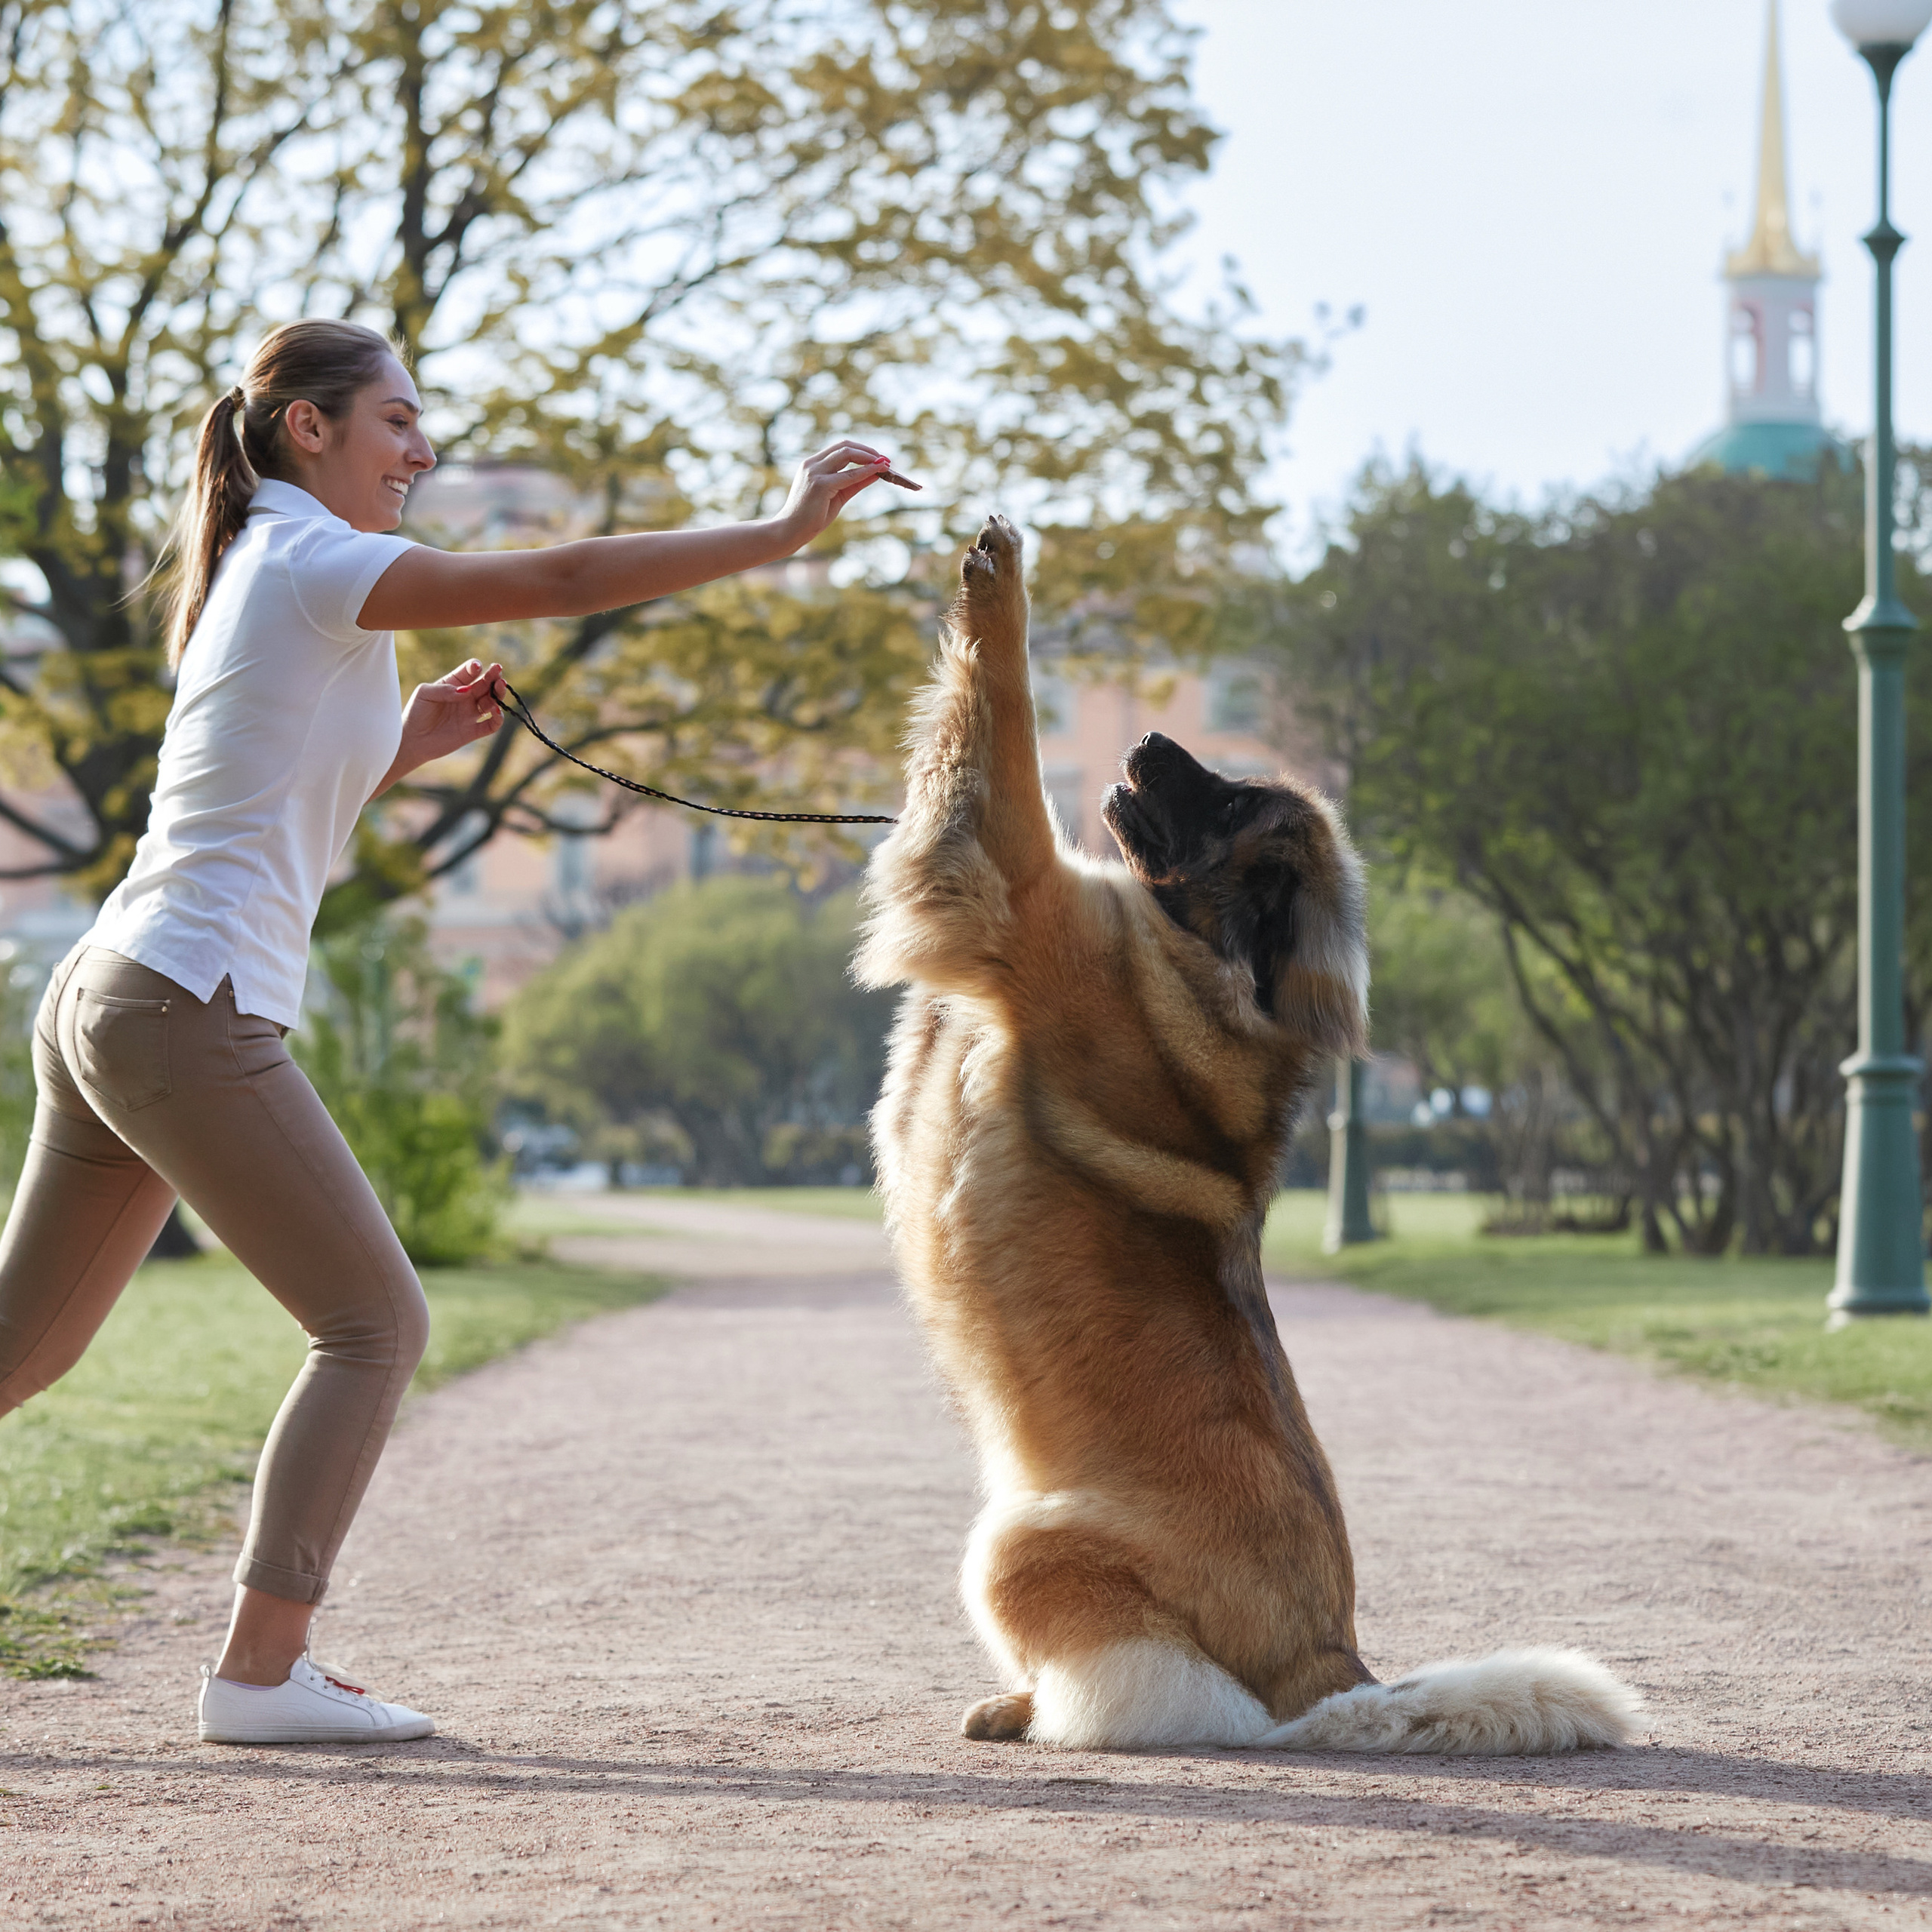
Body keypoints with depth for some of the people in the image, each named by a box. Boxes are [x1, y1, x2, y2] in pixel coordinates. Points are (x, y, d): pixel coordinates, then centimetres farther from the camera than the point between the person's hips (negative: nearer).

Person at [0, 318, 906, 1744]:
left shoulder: (263, 575, 20)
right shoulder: (313, 566, -9)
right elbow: (562, 581, -18)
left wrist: (405, 747, 13)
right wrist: (782, 531, -15)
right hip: (189, 1012, -10)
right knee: (376, 1322, -4)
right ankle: (261, 1669, -6)